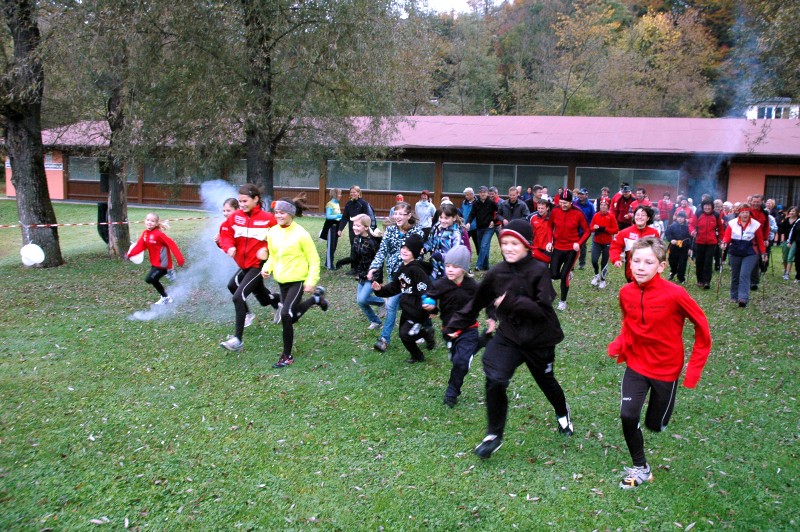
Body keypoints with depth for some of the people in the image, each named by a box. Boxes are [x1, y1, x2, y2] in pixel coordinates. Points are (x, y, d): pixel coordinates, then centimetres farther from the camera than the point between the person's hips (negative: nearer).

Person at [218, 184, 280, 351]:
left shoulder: (267, 218, -16)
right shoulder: (236, 216, -3)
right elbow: (226, 233, 1)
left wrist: (266, 249, -24)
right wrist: (229, 247, -19)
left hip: (259, 265, -7)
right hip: (244, 265, 7)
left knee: (238, 297, -17)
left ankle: (237, 339, -10)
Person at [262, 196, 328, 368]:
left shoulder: (301, 234, -17)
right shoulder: (272, 232, 0)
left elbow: (314, 260, -10)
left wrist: (311, 281, -17)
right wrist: (267, 268, -6)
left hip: (297, 280, -7)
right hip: (281, 280, 7)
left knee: (286, 314, -18)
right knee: (292, 315, 17)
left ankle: (287, 356, 0)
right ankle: (316, 298, 46)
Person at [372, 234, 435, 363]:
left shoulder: (416, 269, -23)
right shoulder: (402, 268, 5)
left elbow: (426, 290, -29)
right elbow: (394, 287, 12)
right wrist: (380, 289, -2)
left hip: (418, 310, -9)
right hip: (407, 308, 9)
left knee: (405, 335, -8)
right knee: (403, 333, 18)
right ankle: (426, 332, 38)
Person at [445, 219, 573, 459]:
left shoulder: (539, 271, -18)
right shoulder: (496, 273, -7)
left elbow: (543, 309, -24)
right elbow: (477, 302, 5)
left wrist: (510, 302, -30)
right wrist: (456, 324, 5)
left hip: (539, 339, -2)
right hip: (508, 336, 2)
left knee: (546, 381, 21)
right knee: (495, 381, -18)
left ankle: (562, 413, 56)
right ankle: (494, 435, 2)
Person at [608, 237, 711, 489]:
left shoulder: (675, 294, -24)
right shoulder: (626, 292, -10)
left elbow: (702, 327, -12)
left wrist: (694, 368, -11)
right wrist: (619, 343, -7)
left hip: (666, 369, -2)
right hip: (636, 364, 2)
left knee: (654, 425, 12)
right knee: (627, 415, -15)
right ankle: (641, 468, 7)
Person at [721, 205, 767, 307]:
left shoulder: (756, 224, -2)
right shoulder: (732, 223, -1)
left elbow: (760, 240, 4)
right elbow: (727, 236, -1)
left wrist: (763, 253, 1)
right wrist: (725, 243, -22)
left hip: (750, 254, -2)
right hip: (734, 253, 2)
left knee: (744, 275, -14)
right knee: (735, 276, 12)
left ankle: (743, 298, -19)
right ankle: (734, 297, 25)